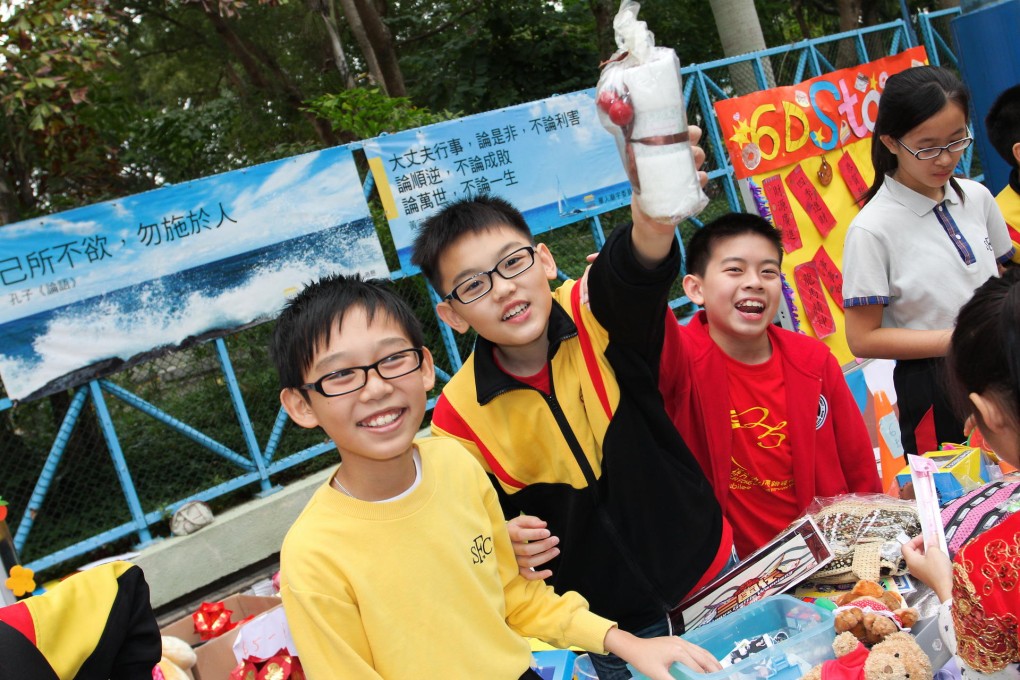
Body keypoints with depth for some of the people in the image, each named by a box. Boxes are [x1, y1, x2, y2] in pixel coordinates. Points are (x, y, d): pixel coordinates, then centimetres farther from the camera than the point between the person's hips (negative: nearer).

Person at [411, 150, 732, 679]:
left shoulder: (598, 315, -17)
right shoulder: (459, 416, -15)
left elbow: (635, 268, -41)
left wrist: (654, 218, -64)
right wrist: (505, 545, -27)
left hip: (706, 569, 1)